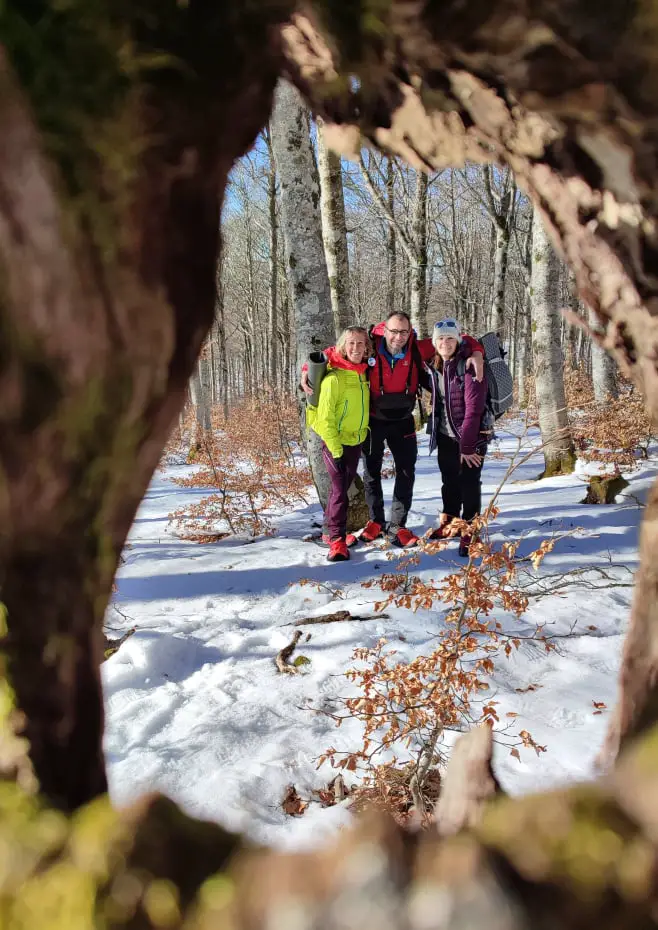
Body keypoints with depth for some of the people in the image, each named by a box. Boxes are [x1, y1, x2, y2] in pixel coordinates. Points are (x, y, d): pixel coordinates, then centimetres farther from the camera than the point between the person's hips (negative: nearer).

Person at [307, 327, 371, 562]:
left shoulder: (364, 373, 2)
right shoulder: (333, 378, -20)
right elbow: (325, 417, -20)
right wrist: (335, 446, -20)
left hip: (356, 441, 7)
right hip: (336, 442, -7)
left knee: (342, 487, 16)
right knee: (339, 490, -9)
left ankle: (330, 530, 30)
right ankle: (337, 540, -4)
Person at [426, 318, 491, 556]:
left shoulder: (469, 366, -17)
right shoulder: (435, 367, 4)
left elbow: (473, 408, -21)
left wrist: (467, 445, -22)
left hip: (471, 436, -6)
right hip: (446, 436, 6)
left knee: (469, 484, -3)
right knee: (449, 482, 17)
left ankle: (470, 532, 7)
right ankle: (449, 523, 32)